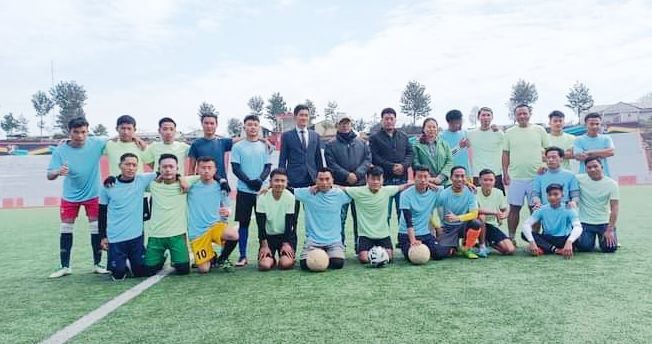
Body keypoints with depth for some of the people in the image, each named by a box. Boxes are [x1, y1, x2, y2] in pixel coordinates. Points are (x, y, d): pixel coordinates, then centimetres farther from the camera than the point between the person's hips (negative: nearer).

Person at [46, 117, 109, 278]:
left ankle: (97, 264, 15)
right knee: (65, 229, 5)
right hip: (70, 196, 1)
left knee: (97, 228, 3)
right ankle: (65, 267, 17)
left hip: (93, 194, 0)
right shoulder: (60, 151, -17)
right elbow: (49, 176, -17)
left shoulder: (96, 143, -17)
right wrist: (58, 172, -41)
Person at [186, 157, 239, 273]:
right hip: (196, 233, -1)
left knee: (234, 235, -32)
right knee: (204, 270, -9)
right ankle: (212, 257, 30)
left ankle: (222, 259, 0)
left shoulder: (220, 187, 2)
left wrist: (227, 211, -15)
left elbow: (227, 209, 8)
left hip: (215, 225, 1)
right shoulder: (191, 184, -2)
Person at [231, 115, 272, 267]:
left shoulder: (265, 146, 7)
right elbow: (235, 168, -2)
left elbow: (268, 166, 4)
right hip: (244, 190, -1)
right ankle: (243, 256, 9)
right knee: (243, 223, 2)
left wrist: (260, 180, -15)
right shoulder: (238, 146, 3)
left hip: (262, 190, 1)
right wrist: (249, 182, -15)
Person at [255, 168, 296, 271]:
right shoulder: (262, 197, -12)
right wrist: (264, 245, -15)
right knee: (264, 265, -21)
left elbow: (289, 223, -7)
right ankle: (272, 259, 13)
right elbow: (261, 224, -10)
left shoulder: (290, 197, -11)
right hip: (268, 235, 0)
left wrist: (286, 243, -13)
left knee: (286, 264, -22)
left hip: (285, 235, 0)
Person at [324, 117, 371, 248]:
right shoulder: (331, 145, 5)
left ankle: (360, 245, 16)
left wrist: (357, 174, -10)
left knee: (360, 217, 6)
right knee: (340, 217, 0)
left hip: (360, 184, 2)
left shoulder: (361, 143, 13)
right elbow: (331, 164, -5)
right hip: (340, 185, -2)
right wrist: (347, 175, -15)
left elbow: (368, 159, 5)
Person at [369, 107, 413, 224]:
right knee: (385, 213, 0)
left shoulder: (403, 137, 17)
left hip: (402, 179, 4)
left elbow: (410, 153, 10)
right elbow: (374, 158, -7)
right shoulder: (374, 138, 3)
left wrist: (403, 166, -10)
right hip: (384, 179, -3)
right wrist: (392, 167, -16)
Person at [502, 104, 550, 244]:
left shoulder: (540, 130, 5)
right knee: (514, 208, 3)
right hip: (515, 177, 0)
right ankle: (511, 237, 11)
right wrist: (505, 173, 2)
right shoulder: (510, 132, 7)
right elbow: (505, 154, 8)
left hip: (536, 176, 0)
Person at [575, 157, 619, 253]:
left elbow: (614, 208, -7)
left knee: (610, 248, -14)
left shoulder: (611, 183, -5)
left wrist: (610, 230, -13)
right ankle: (591, 239, 20)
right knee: (584, 247, -16)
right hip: (585, 223, 0)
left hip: (605, 223, 1)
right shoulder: (580, 179, -6)